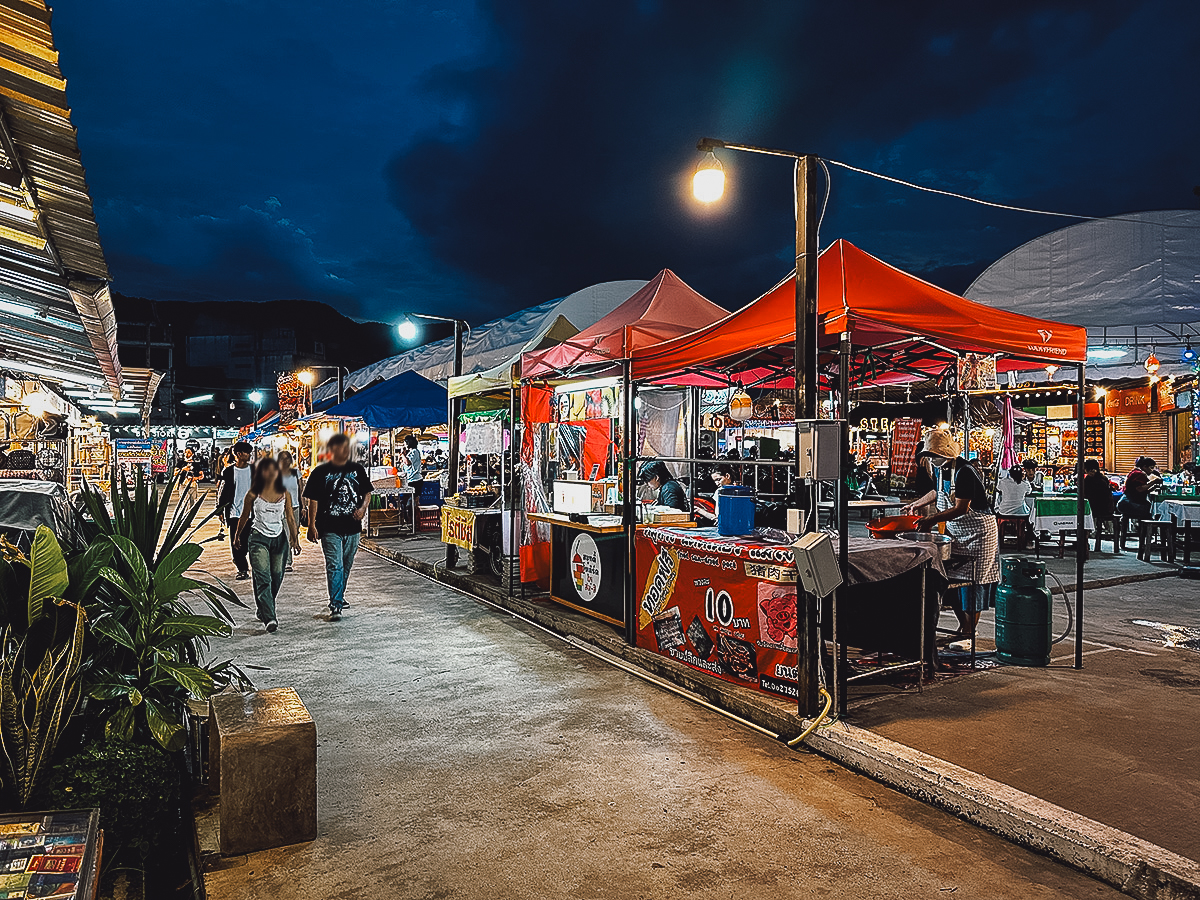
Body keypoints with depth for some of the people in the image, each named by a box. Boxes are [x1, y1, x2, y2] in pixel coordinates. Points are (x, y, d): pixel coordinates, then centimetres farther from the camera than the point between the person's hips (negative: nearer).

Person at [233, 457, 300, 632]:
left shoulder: (285, 495, 2)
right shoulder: (253, 494, -3)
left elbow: (290, 519, 4)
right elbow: (244, 517, 10)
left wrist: (295, 539, -4)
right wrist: (237, 535, 20)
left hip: (279, 539, 3)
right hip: (258, 538, -3)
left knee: (276, 579, 7)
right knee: (263, 578, -13)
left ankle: (264, 611, 29)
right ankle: (269, 618, -19)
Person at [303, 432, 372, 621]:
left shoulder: (358, 470, 7)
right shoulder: (320, 472, -3)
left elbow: (367, 492, 16)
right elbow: (313, 500, -1)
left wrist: (363, 507, -4)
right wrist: (312, 525, -6)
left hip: (352, 528, 4)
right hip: (330, 528, -4)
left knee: (346, 566, 15)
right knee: (334, 567, -10)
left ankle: (339, 597, 34)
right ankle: (335, 606, -9)